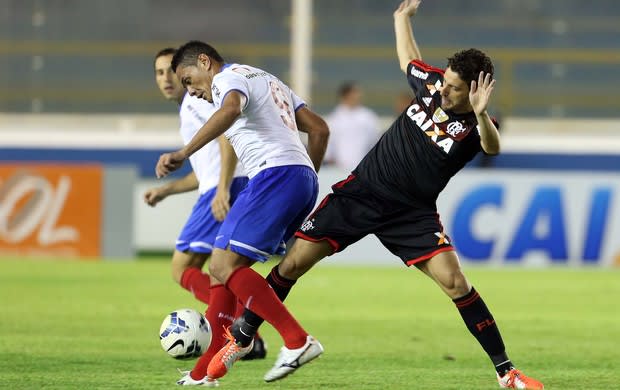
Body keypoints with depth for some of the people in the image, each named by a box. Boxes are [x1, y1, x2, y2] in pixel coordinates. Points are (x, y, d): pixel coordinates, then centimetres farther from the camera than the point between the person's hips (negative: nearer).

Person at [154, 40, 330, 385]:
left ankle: (299, 340, -21)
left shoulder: (228, 77, 1)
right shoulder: (267, 79, 30)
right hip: (305, 177, 10)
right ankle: (206, 370, 12)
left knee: (224, 266, -13)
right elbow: (319, 128, 27)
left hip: (276, 175, -10)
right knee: (228, 267, 12)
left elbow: (230, 110, -25)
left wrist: (183, 154, -28)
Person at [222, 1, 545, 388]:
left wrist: (480, 114, -62)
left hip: (412, 213, -4)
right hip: (360, 192, 4)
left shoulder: (475, 127, -17)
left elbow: (492, 148, -43)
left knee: (454, 281, -18)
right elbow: (408, 59, 20)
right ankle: (240, 339, 19)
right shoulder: (431, 84, -5)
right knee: (293, 264, 0)